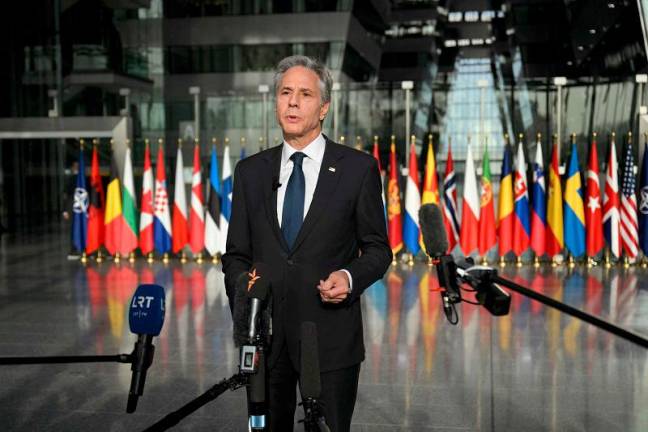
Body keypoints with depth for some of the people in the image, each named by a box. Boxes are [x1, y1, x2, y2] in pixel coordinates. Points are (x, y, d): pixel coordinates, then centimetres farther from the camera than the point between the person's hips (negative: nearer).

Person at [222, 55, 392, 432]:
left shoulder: (358, 168, 0)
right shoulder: (251, 171, 8)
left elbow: (378, 248, 4)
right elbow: (237, 254, 11)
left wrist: (350, 276, -16)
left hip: (330, 336, -2)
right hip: (264, 334, 3)